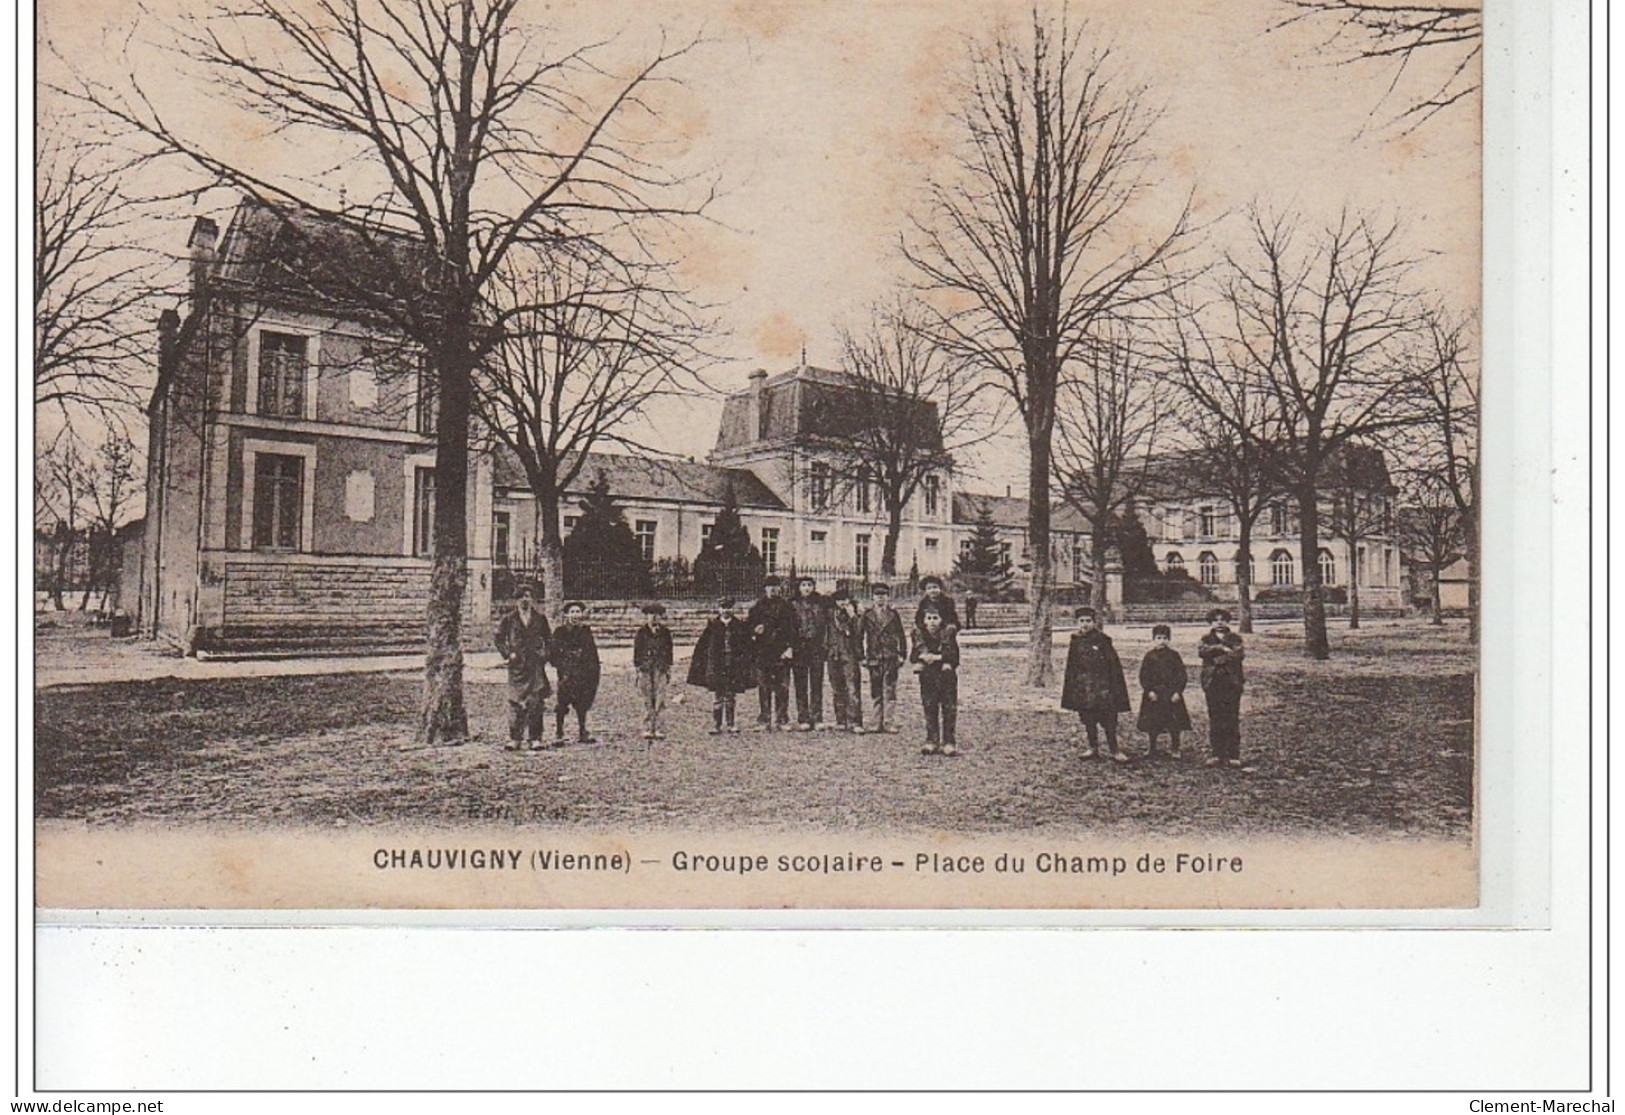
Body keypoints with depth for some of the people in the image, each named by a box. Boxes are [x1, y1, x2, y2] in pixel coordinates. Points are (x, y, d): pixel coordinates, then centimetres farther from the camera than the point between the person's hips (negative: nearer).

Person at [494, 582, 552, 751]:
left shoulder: (540, 619, 11)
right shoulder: (509, 619, 5)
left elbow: (547, 638, 20)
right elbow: (499, 639, 9)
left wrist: (545, 653, 7)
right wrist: (507, 654, -2)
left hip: (536, 665, 1)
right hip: (517, 665, -1)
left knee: (536, 702, -3)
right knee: (516, 702, -3)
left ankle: (535, 738, 1)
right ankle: (514, 738, 2)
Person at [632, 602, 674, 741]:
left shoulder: (665, 632, 9)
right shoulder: (642, 632, 4)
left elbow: (669, 651, 13)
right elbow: (637, 652, 5)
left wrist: (668, 670, 9)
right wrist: (637, 669, 0)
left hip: (660, 669, 1)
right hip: (645, 669, -1)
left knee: (659, 699, -4)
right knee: (647, 700, 0)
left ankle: (656, 729, -2)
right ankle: (647, 729, 2)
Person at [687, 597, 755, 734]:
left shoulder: (739, 624, 5)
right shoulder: (712, 624, 2)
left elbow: (747, 646, 7)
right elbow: (702, 645, 4)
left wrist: (746, 664, 0)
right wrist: (699, 664, -1)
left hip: (733, 666, 1)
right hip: (716, 666, -1)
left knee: (730, 697, 7)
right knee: (717, 697, -1)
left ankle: (729, 724, 15)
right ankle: (716, 725, 4)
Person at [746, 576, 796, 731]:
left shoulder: (786, 606, 7)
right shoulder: (757, 607, 13)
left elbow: (792, 628, 2)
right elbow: (748, 625, 17)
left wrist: (790, 647, -9)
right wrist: (755, 630, -5)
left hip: (781, 651, -1)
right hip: (762, 651, 1)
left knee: (782, 686, -2)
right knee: (763, 686, 0)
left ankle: (781, 719, 4)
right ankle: (764, 720, 4)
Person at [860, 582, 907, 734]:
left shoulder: (893, 614, 6)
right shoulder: (867, 615, 7)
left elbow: (901, 636, 8)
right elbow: (862, 636, 6)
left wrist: (901, 654, 1)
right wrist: (863, 657, 1)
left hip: (890, 658, -1)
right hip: (874, 657, 1)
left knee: (890, 691, -1)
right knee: (875, 692, 5)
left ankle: (891, 723, 2)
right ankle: (876, 723, 11)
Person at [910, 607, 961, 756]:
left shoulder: (948, 633, -3)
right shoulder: (919, 636, 4)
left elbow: (953, 655, -13)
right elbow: (913, 656, -2)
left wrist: (936, 657, -20)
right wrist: (922, 657, -22)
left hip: (947, 677, -2)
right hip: (927, 678, 2)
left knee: (949, 709, -2)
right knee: (929, 709, 3)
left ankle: (948, 742, 2)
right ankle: (932, 741, 10)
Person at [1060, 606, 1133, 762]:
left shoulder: (1102, 641, -5)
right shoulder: (1076, 642, 6)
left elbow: (1114, 666, -4)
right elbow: (1071, 667, 11)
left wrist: (1115, 687, -8)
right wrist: (1070, 688, 8)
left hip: (1102, 685, -4)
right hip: (1083, 687, 4)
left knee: (1108, 719, -4)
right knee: (1088, 719, 9)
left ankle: (1113, 748, 4)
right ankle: (1092, 747, 20)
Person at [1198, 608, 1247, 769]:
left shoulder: (1235, 639, 10)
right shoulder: (1206, 639, 13)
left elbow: (1240, 653, -9)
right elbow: (1201, 651, -9)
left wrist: (1217, 659, -16)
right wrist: (1221, 649, -16)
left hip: (1232, 683, -1)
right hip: (1212, 683, 1)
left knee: (1232, 719, -3)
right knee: (1215, 719, 1)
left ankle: (1233, 755, 0)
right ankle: (1217, 754, 6)